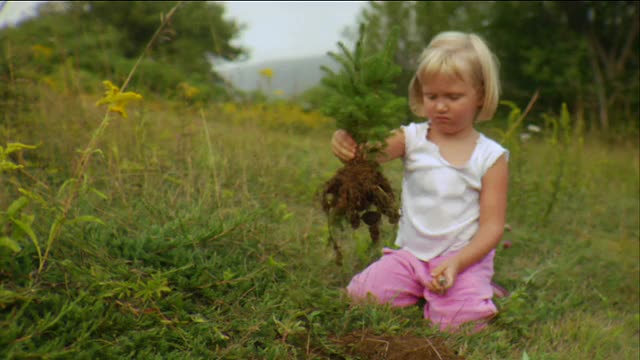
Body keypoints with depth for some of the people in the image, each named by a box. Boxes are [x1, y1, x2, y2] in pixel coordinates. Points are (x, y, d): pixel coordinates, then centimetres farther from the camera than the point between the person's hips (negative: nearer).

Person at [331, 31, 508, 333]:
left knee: (459, 320, -25)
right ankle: (417, 295, 12)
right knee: (361, 294, -15)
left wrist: (457, 263, -21)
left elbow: (492, 226, -6)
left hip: (465, 259, -2)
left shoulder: (490, 157, -4)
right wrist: (345, 142, -42)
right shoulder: (412, 138, 0)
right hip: (410, 254, 2)